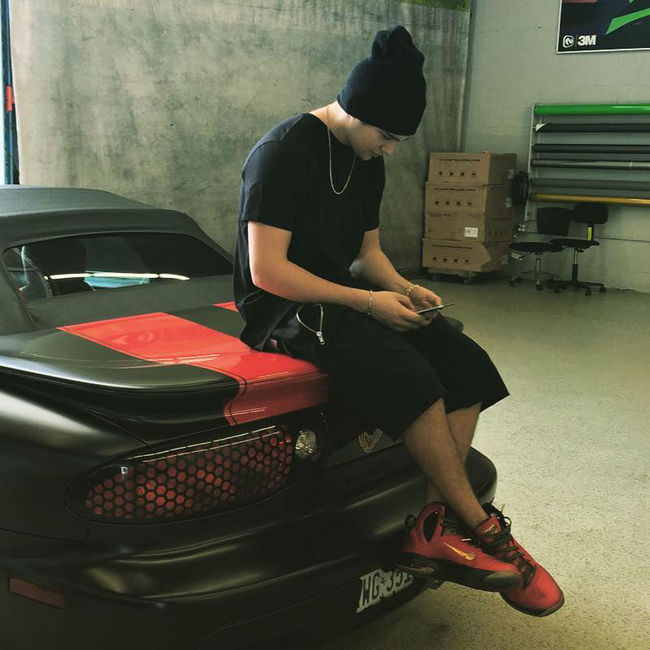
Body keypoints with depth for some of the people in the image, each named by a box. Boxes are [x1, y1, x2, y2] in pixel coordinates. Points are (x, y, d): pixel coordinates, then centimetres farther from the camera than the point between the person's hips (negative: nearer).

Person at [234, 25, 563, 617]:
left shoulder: (367, 162, 11)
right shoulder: (284, 153, -15)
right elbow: (267, 269, -21)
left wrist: (403, 289, -3)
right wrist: (367, 302, -21)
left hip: (341, 295, 9)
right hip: (284, 308, -9)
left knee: (467, 366, -11)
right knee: (409, 377, -31)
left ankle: (434, 529, -14)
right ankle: (481, 526, -13)